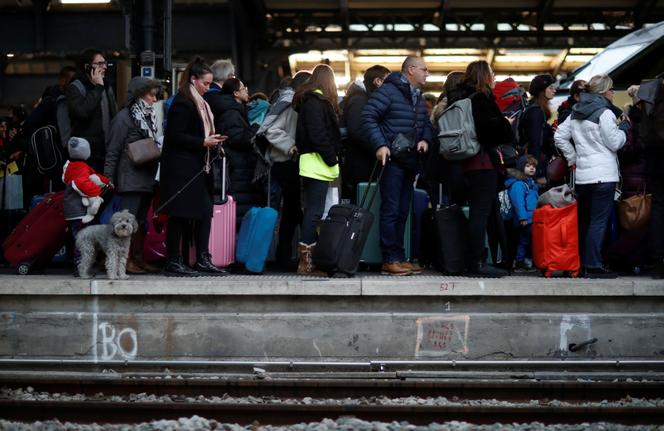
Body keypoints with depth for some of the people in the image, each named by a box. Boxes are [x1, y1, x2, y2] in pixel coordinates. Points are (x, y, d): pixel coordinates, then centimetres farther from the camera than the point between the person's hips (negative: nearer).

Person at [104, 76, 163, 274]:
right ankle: (126, 260, -6)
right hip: (131, 179, -8)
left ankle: (138, 258, 15)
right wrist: (108, 179, -13)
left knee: (141, 220, 11)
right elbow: (113, 150, -10)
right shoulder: (124, 117, -8)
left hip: (147, 178, 8)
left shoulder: (149, 117, 17)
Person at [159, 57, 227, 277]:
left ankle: (202, 259, 11)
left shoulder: (199, 103, 18)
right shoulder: (182, 103, -12)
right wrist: (203, 142, -18)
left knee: (205, 213, 7)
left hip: (198, 168, 10)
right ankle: (173, 262, 2)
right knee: (179, 216, -4)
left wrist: (212, 141, 9)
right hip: (181, 170, -10)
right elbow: (176, 136, -19)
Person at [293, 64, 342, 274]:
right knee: (315, 211, -10)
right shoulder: (316, 102, -11)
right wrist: (332, 158, -11)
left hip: (314, 164, 10)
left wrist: (331, 158, 15)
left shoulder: (311, 101, 19)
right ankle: (305, 261, -12)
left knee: (312, 211, 9)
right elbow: (318, 135, -17)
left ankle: (307, 258, 11)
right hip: (318, 164, -10)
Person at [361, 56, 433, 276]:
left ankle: (400, 258, 17)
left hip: (410, 160, 8)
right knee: (391, 210, -8)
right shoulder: (388, 90, -9)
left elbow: (426, 124, 22)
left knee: (403, 212, 11)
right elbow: (368, 116, -15)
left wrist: (425, 139, 0)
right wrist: (380, 145, -22)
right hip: (391, 159, -8)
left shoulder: (419, 97, 16)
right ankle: (390, 260, -5)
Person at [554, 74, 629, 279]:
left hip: (582, 175, 8)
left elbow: (560, 136, 14)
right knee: (599, 221, -7)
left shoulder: (576, 113, 13)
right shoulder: (604, 112, -10)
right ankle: (594, 266, -10)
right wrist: (624, 128, 7)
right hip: (604, 175, -7)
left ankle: (581, 264, 18)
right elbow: (614, 143, -10)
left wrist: (572, 158, 16)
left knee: (583, 221, 13)